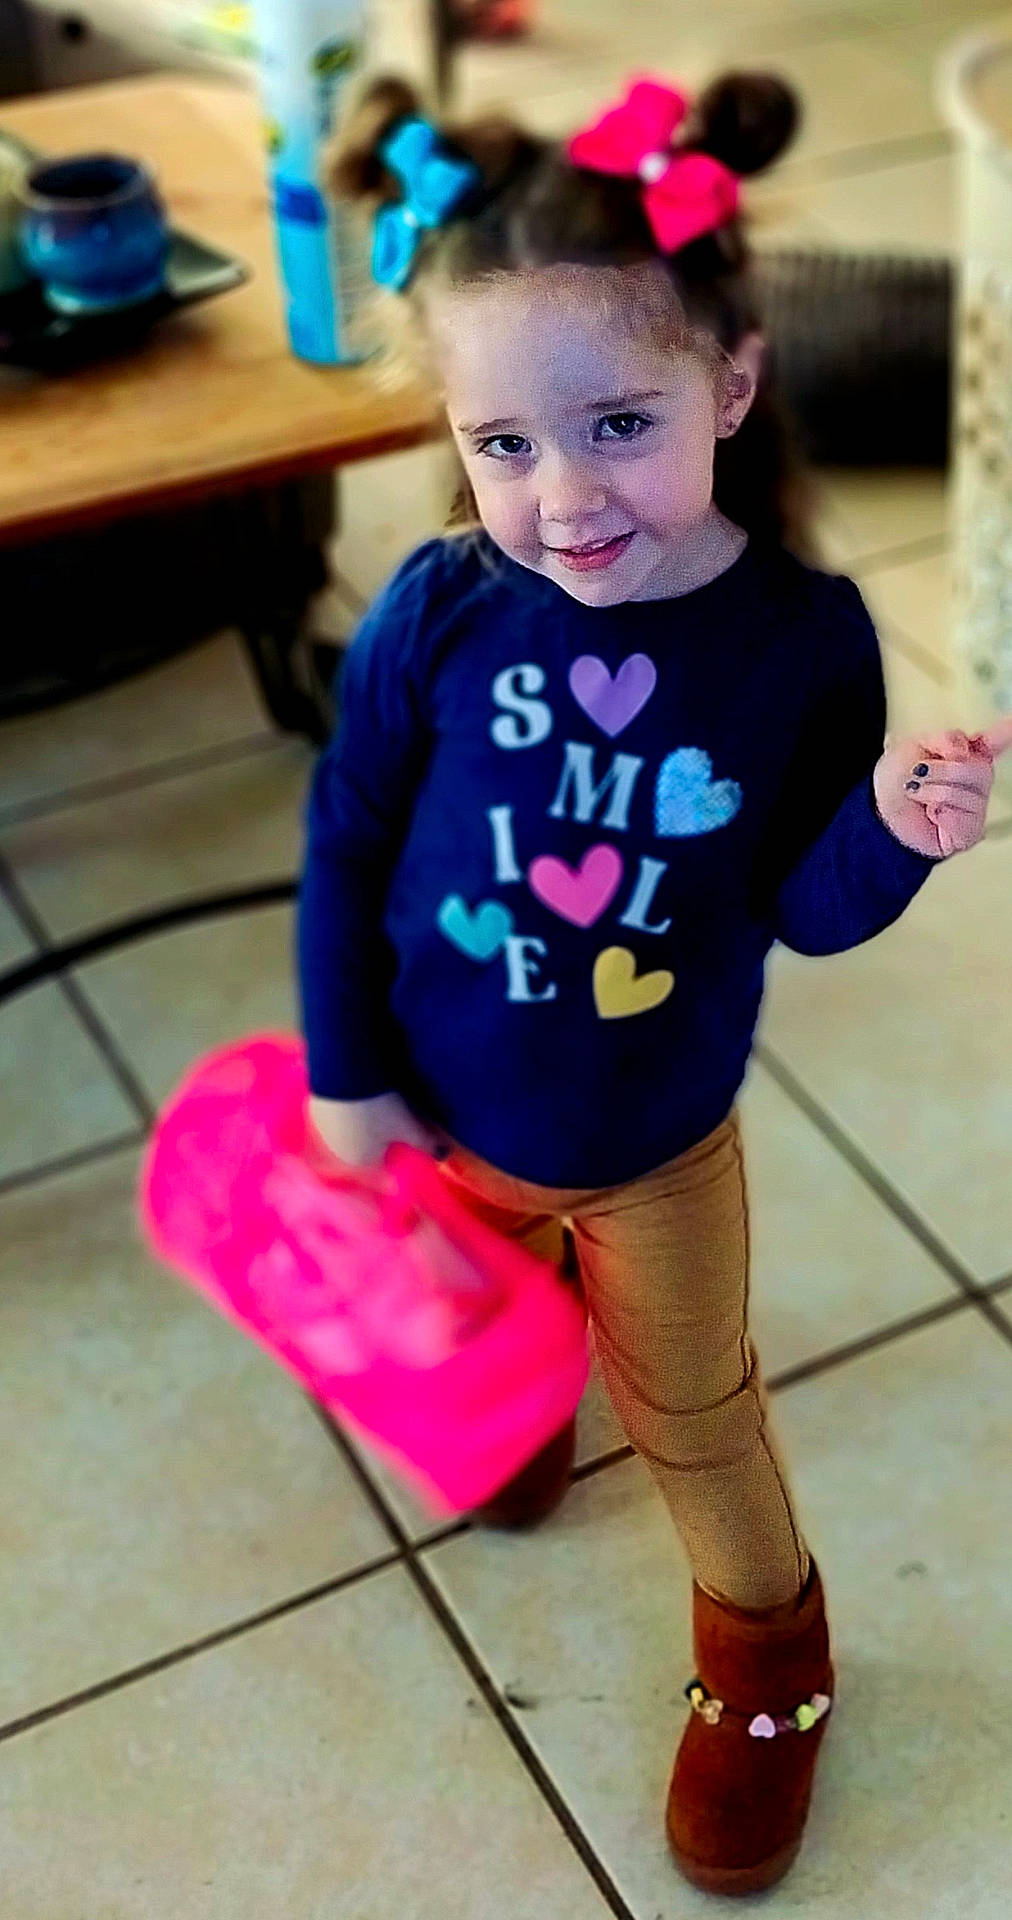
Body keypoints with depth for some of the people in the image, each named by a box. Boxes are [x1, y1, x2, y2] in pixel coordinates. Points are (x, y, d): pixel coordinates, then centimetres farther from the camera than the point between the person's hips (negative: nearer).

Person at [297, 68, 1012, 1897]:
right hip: (449, 1124, 1)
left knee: (691, 1404, 20)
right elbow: (346, 839, -11)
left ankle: (767, 1646, 47)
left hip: (658, 1148, -1)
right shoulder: (440, 610, -24)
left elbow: (804, 910, -13)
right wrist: (345, 1076, -5)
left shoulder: (802, 635, -23)